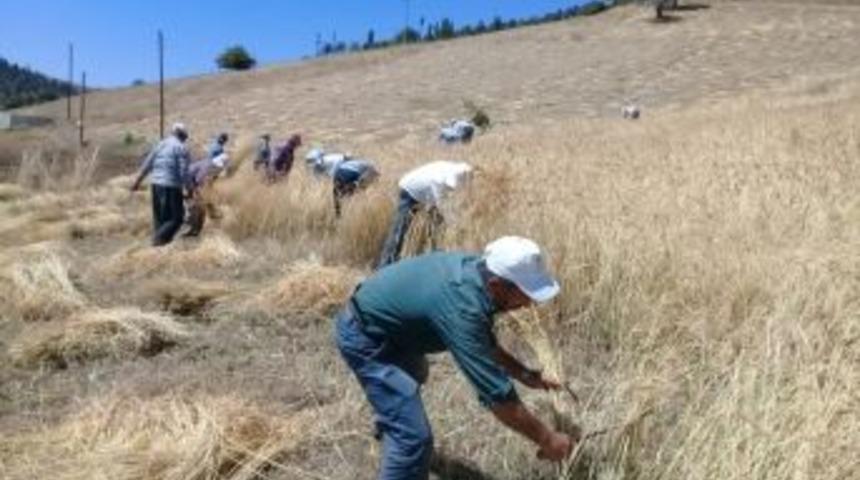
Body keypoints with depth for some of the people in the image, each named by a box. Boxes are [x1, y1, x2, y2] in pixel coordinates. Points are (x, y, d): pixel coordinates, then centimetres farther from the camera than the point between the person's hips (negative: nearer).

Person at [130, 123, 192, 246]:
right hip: (172, 185, -7)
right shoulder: (181, 148, -5)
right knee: (176, 218, 0)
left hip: (155, 184, 7)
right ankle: (160, 237, -16)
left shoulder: (161, 144, 14)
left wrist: (137, 181, 22)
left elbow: (147, 164, 15)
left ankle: (158, 238, 19)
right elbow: (183, 172, -12)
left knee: (159, 216, 16)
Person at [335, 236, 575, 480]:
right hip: (363, 336, -10)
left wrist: (525, 375, 2)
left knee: (415, 375, 38)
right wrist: (547, 439, -22)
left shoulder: (475, 270, -9)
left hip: (378, 317, 10)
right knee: (414, 437, -17)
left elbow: (485, 342, 8)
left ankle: (390, 426, 68)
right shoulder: (463, 308, -36)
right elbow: (497, 395, -33)